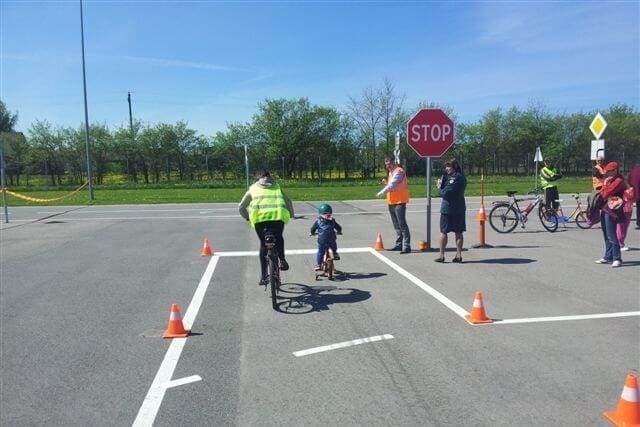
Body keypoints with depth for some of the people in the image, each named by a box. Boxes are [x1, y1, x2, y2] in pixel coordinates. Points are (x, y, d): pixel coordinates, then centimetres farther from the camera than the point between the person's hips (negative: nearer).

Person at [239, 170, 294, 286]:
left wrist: (247, 217, 37)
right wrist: (291, 215, 35)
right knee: (278, 238, 29)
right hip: (278, 216, 0)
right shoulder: (277, 187, 28)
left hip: (259, 217, 0)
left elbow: (241, 207, 21)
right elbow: (288, 201, 19)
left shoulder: (253, 189, 26)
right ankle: (282, 260, 13)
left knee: (263, 245, 14)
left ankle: (264, 276, 12)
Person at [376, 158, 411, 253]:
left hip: (399, 201, -9)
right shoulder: (391, 172, 18)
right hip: (392, 202, 9)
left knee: (402, 224, -11)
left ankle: (406, 246, -11)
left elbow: (392, 185, -21)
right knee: (396, 225, 13)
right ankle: (399, 244, 20)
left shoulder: (398, 171, -11)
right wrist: (385, 182, 7)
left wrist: (381, 193, -19)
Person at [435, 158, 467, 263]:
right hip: (460, 208, 8)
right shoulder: (462, 177, 12)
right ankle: (458, 255, 8)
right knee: (459, 232, 7)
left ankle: (441, 255, 7)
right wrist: (441, 183, -3)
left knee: (443, 232, 2)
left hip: (448, 208, -8)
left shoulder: (454, 178, -16)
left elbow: (445, 193, -18)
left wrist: (439, 187, -1)